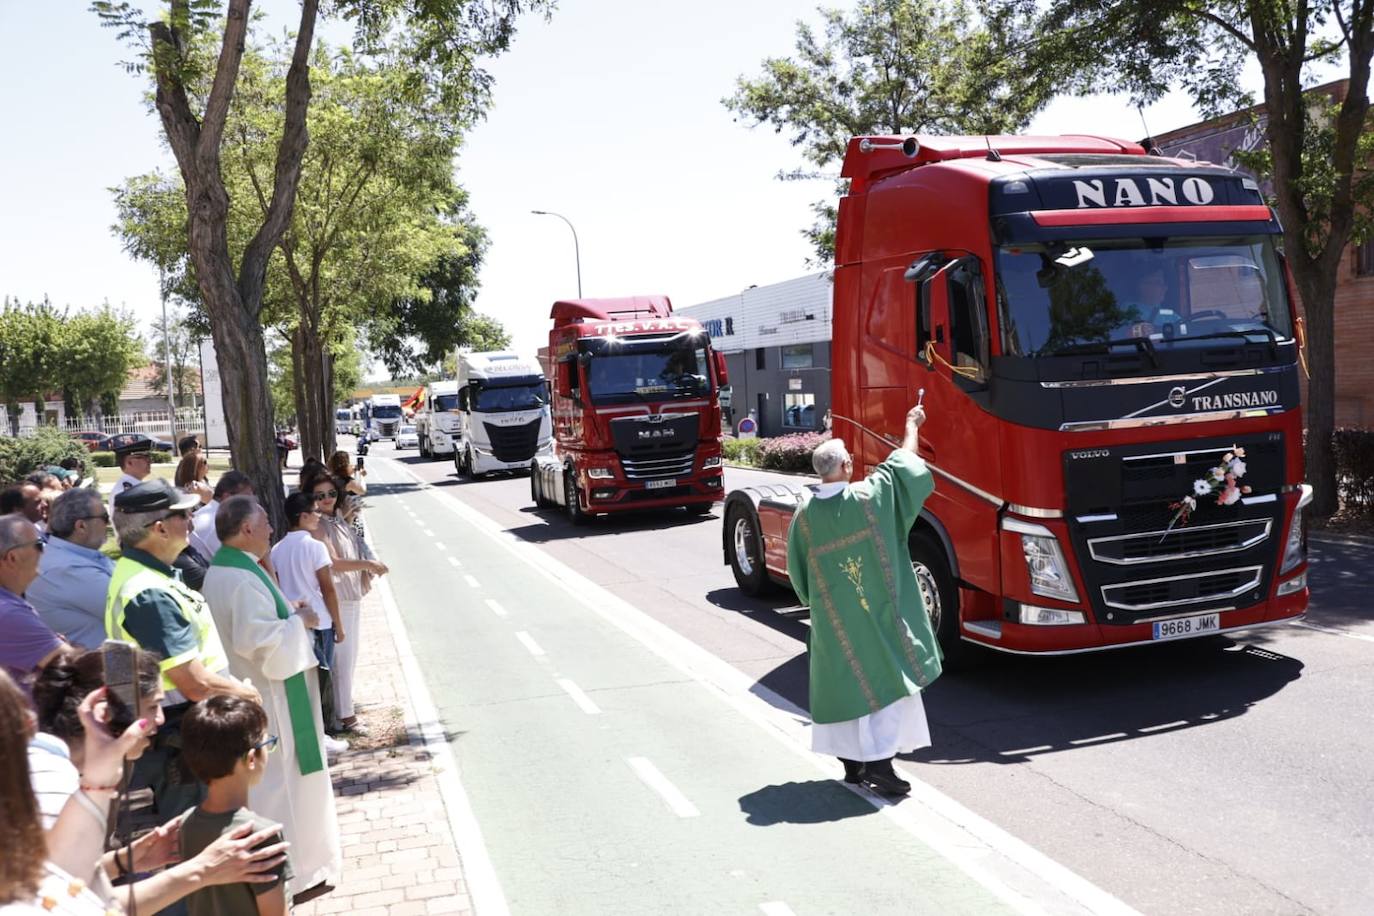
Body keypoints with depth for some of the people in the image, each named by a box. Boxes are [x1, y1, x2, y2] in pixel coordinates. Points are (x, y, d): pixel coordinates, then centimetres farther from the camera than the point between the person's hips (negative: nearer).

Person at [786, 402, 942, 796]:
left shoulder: (804, 515, -6)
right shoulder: (869, 496, -14)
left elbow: (798, 572, 3)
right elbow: (904, 465, 2)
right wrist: (912, 425, 17)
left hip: (832, 620, 3)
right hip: (878, 612, -3)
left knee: (845, 680, 13)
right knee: (888, 677, 4)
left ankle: (852, 761, 21)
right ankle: (879, 760, -2)